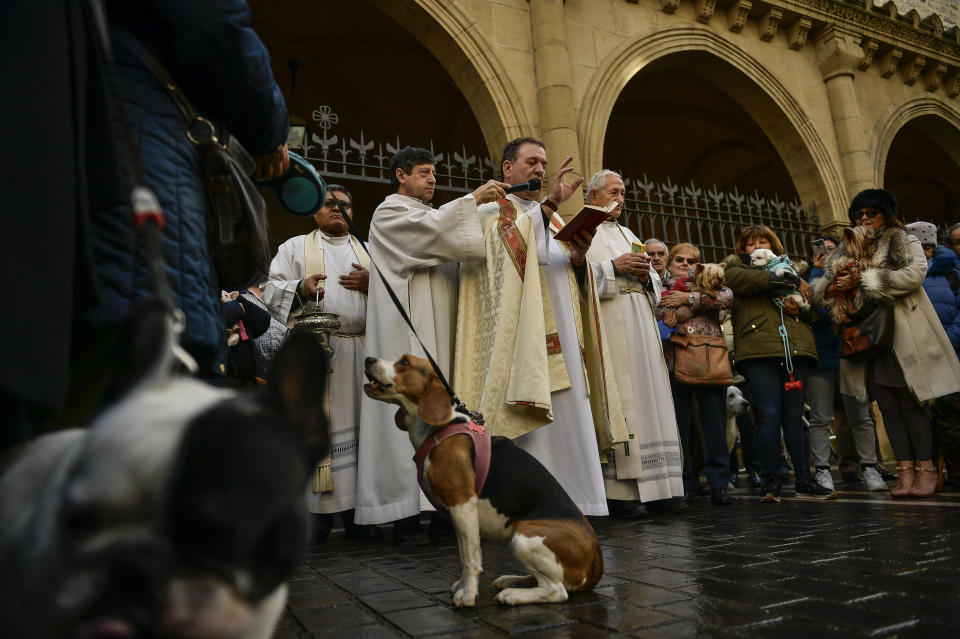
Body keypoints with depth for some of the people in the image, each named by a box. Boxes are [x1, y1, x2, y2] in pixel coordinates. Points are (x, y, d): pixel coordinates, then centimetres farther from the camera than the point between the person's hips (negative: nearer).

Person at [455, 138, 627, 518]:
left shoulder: (552, 219, 26)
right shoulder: (491, 211, 7)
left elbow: (572, 279, 20)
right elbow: (514, 248, -15)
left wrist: (579, 258, -1)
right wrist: (549, 204, -20)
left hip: (562, 339, 7)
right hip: (522, 338, -6)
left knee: (568, 420, 3)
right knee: (530, 430, -10)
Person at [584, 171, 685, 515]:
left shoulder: (627, 234, 27)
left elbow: (654, 285, 22)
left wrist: (645, 275, 1)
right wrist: (613, 267, -13)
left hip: (639, 322, 7)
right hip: (606, 321, -7)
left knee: (645, 393, 1)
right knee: (615, 399, -12)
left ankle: (644, 483, 5)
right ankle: (617, 490, -10)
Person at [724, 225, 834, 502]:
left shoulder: (790, 268, 28)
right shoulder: (737, 268, 18)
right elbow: (740, 279, -8)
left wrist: (801, 306, 3)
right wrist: (787, 280, -5)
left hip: (796, 347, 3)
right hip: (759, 350, -3)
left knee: (794, 416, 2)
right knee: (770, 414, -10)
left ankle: (804, 480, 8)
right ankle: (771, 482, -4)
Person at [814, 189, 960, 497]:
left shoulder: (905, 243, 6)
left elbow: (914, 274, -13)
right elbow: (822, 285, 14)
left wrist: (862, 280, -17)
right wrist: (832, 287, -10)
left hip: (901, 338, -4)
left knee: (909, 403, -3)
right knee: (887, 405, 5)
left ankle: (925, 469, 7)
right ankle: (905, 469, 10)